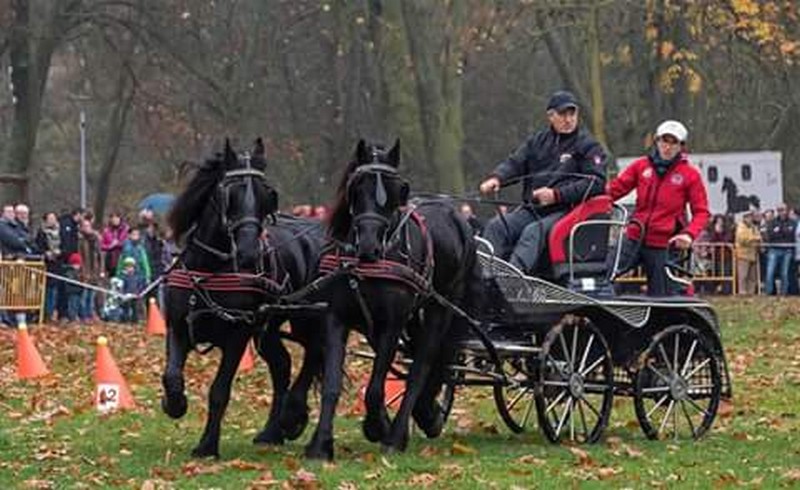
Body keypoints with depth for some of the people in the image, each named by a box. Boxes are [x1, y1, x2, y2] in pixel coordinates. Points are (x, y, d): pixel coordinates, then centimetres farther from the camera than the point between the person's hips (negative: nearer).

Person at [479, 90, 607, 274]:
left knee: (533, 232, -33)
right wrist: (496, 178, -16)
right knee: (496, 227, -18)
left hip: (563, 211, -5)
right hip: (531, 208, 6)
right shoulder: (538, 141, 18)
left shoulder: (587, 145, 4)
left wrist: (557, 195, -17)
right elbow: (515, 162, 8)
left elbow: (597, 182, -8)